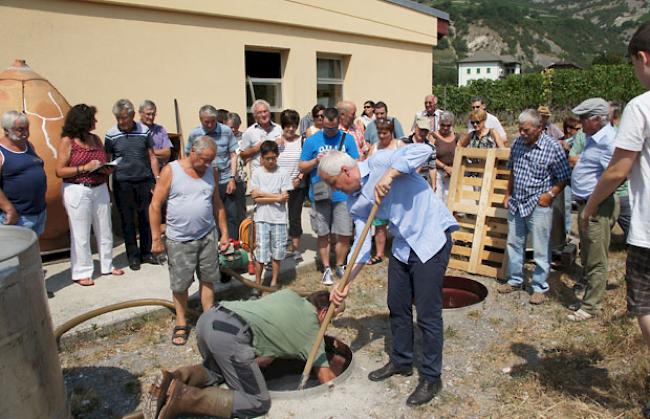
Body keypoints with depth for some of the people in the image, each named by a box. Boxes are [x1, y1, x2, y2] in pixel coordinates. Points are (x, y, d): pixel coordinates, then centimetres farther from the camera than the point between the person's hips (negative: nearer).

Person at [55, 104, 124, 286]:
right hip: (77, 191, -5)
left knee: (105, 230, 11)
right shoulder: (67, 141, -6)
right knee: (81, 234, 1)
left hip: (100, 189, 6)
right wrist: (84, 168, -17)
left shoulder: (96, 139, 9)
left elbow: (104, 163, 21)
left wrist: (107, 169, -1)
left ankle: (107, 265, 26)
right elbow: (59, 171, -9)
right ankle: (82, 272, 13)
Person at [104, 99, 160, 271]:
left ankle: (146, 252, 22)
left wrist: (157, 179, 0)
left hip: (145, 181, 1)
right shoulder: (111, 135, -2)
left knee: (146, 218, 8)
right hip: (122, 183, -1)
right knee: (127, 221, 7)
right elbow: (107, 161, 4)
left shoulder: (144, 131, 1)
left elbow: (152, 157, 6)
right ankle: (133, 255, 18)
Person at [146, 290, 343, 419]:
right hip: (230, 334, -8)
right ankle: (184, 398, -12)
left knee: (216, 372, 34)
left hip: (209, 317, 8)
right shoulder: (313, 328, 14)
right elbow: (327, 379, 21)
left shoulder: (290, 294, 29)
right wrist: (335, 365, 40)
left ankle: (173, 381, 5)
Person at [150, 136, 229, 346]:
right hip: (179, 240, -3)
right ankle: (181, 324, 23)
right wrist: (156, 238, -9)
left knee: (207, 280, 11)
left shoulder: (212, 172, 3)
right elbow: (155, 206, -8)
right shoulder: (170, 171, -10)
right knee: (180, 284, 7)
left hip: (207, 237, 4)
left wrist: (224, 232, 10)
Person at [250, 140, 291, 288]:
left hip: (279, 218, 1)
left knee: (277, 252, 9)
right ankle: (257, 283, 16)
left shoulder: (283, 173, 0)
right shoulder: (257, 173, 1)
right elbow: (256, 198, -8)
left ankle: (274, 281, 25)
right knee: (261, 253, 0)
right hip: (262, 218, -1)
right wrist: (276, 197, -11)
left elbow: (285, 198, -8)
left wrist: (263, 194, -10)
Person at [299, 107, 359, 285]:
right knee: (323, 234, 7)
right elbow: (302, 167, 6)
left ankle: (340, 266, 24)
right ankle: (326, 268, 24)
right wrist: (316, 161, -11)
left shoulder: (347, 139, 6)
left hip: (342, 195, 0)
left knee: (344, 234, 1)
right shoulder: (312, 141, 4)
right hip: (320, 195, 0)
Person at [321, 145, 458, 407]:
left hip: (431, 240, -8)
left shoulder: (379, 163, -16)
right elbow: (362, 243, 4)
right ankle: (401, 361, 38)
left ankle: (431, 377, 17)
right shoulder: (355, 203, 5)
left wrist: (389, 175, -31)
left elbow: (422, 150, -25)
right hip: (402, 246, 8)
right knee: (397, 307, 17)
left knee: (428, 314, -1)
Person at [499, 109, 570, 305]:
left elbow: (563, 178, -6)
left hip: (538, 206, -6)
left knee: (540, 249, 3)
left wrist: (550, 194, -17)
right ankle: (515, 280, 31)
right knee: (514, 243, 15)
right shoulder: (518, 143, 3)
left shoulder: (553, 148, -14)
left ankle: (540, 287, 17)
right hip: (516, 203, 6)